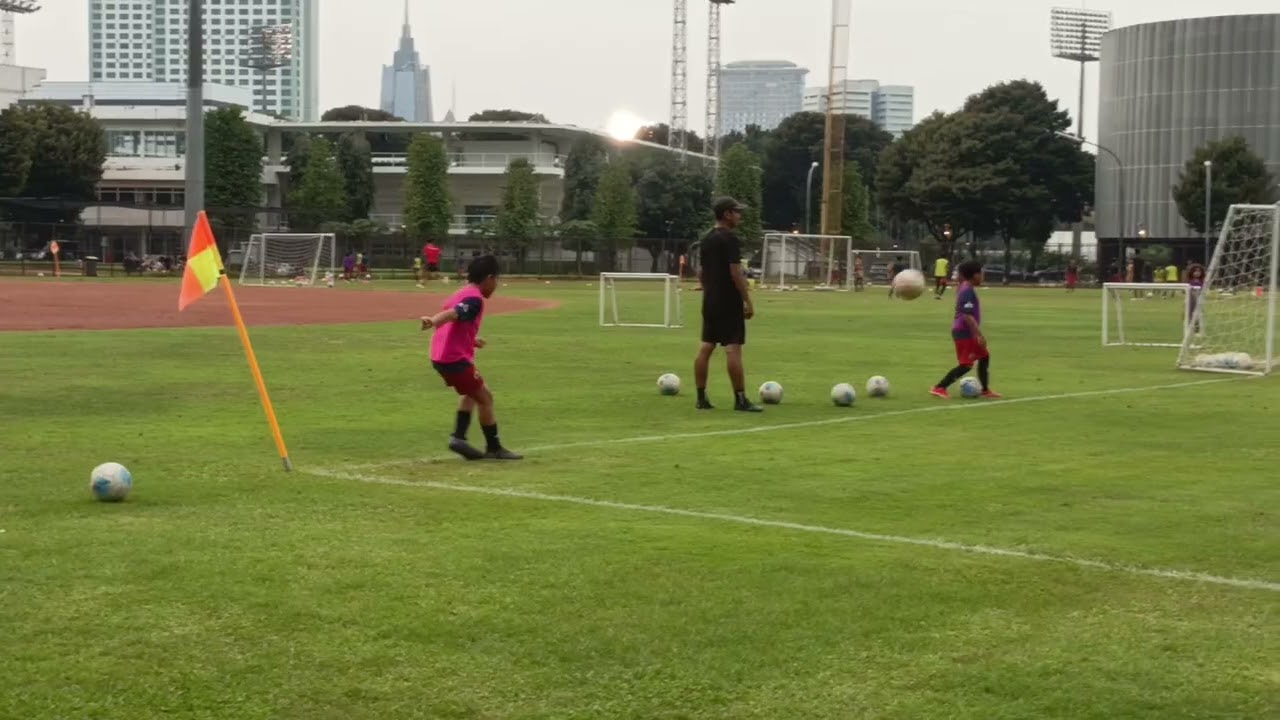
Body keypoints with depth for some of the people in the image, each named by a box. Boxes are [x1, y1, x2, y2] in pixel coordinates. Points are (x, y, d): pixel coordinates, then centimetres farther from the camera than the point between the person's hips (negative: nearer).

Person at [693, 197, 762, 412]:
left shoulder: (706, 239, 13)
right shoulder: (730, 238, -14)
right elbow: (736, 273, -18)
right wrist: (748, 301, -14)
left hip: (710, 301, 9)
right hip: (729, 302, -9)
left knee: (706, 347, 8)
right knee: (733, 348, -8)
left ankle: (701, 398, 10)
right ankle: (740, 400, -9)